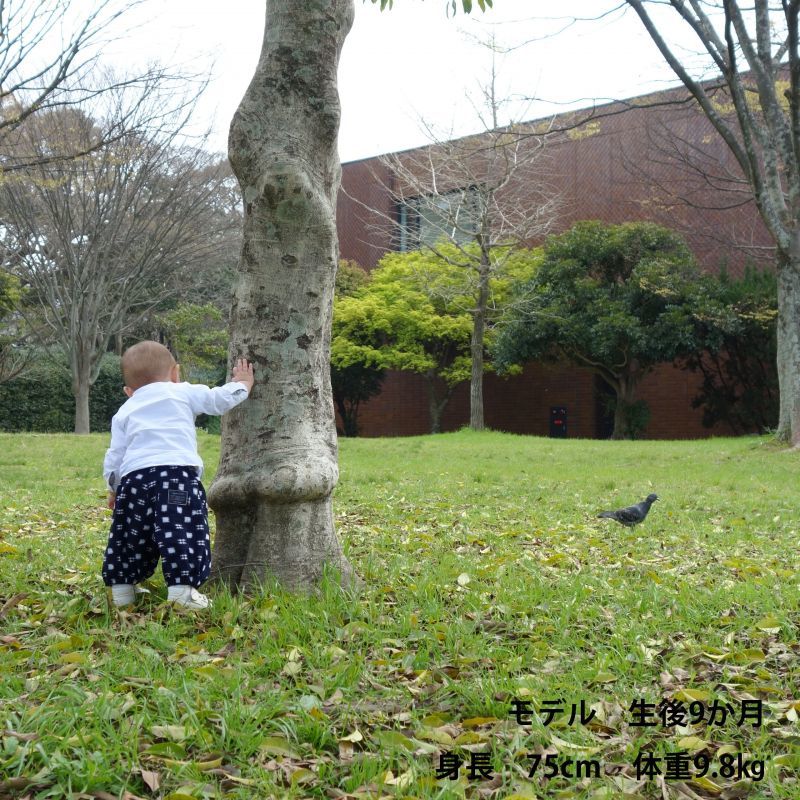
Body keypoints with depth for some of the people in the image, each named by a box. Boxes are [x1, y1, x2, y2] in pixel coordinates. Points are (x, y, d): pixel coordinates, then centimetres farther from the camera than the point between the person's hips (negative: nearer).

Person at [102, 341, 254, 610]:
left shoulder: (124, 411, 24)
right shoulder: (184, 392, 16)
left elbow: (114, 457, 20)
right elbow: (222, 399, 19)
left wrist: (114, 489, 33)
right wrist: (243, 383, 38)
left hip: (134, 477, 4)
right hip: (178, 473, -4)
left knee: (130, 536, 17)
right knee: (183, 533, -8)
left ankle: (122, 587, 21)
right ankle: (181, 587, -20)